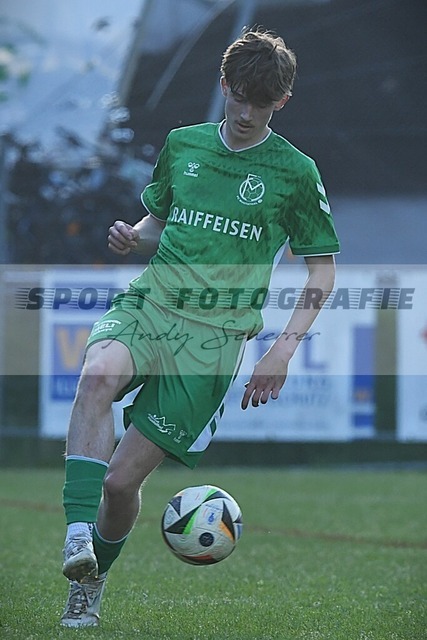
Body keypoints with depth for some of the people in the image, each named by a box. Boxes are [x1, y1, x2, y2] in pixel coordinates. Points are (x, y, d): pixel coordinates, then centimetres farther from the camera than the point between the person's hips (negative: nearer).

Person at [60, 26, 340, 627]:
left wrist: (284, 349, -4)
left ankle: (91, 581, 20)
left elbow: (322, 268, 7)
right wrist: (131, 237, 1)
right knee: (98, 375, -36)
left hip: (213, 334, -3)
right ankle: (78, 534, -38)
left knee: (122, 478, -8)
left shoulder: (294, 171, 2)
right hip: (146, 306, 3)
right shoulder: (182, 144, 12)